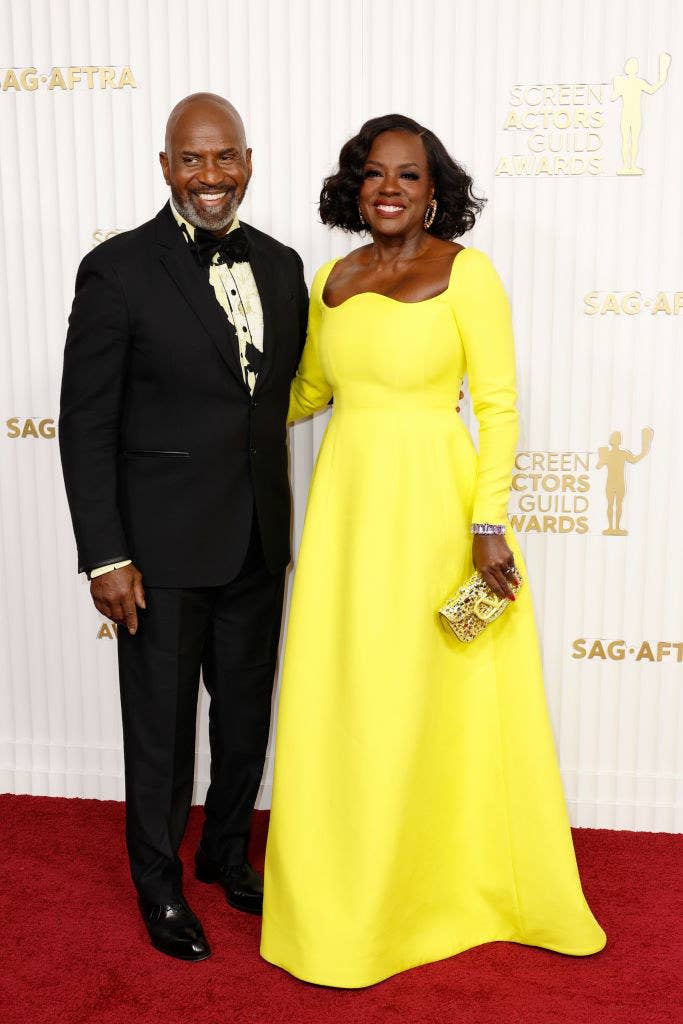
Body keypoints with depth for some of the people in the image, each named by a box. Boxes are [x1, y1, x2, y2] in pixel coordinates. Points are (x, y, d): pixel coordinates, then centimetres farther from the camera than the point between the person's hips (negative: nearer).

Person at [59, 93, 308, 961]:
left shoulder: (281, 264, 5)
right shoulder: (117, 270, -11)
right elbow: (85, 424, -10)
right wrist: (104, 556, -14)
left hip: (258, 543, 5)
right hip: (163, 548, -5)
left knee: (247, 716, 19)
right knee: (162, 726, 11)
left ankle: (226, 854, 44)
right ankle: (160, 884, 35)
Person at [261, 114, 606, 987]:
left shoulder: (465, 273, -6)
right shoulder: (333, 279, 9)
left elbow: (499, 404, -8)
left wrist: (488, 523, -14)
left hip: (432, 503, -5)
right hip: (345, 499, 5)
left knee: (429, 702, 6)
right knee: (338, 699, 10)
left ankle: (455, 882, 29)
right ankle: (346, 894, 30)